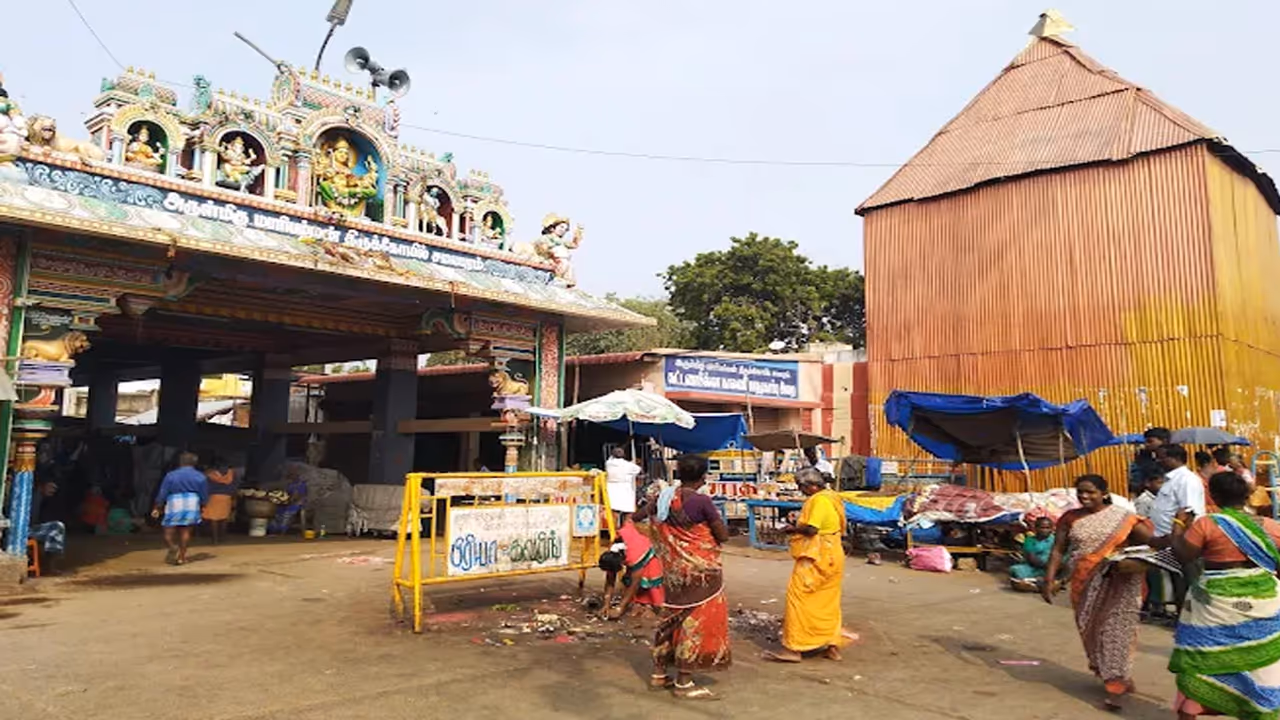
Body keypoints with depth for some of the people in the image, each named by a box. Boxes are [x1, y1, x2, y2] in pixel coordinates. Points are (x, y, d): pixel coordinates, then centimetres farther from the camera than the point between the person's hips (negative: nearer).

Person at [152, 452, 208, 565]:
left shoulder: (171, 475, 0)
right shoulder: (200, 477, 3)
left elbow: (162, 494, 0)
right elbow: (204, 497, 6)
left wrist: (157, 508, 9)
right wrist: (202, 505, 25)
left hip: (174, 506, -1)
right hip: (192, 506, 2)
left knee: (169, 533, 6)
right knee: (186, 531, 6)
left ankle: (173, 547, -22)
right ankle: (181, 556, 4)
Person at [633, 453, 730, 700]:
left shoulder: (665, 495, 1)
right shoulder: (701, 502, -19)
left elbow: (641, 514, 19)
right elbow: (723, 536, -12)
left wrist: (635, 518, 42)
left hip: (674, 569, 7)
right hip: (699, 569, -7)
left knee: (672, 616, 19)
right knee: (696, 621, 2)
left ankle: (659, 673, 28)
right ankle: (684, 683, 7)